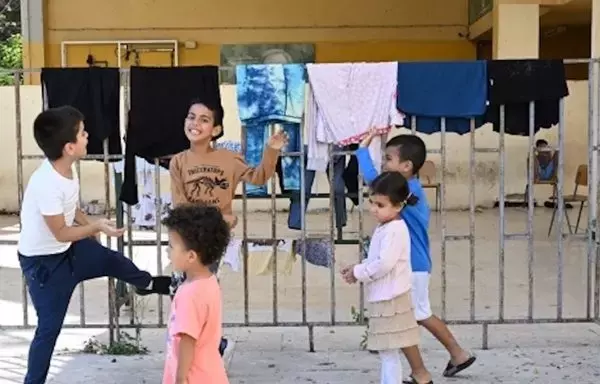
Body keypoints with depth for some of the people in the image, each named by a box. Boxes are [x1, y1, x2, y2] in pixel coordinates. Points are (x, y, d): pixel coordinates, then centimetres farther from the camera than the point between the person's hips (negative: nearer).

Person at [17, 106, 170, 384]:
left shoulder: (66, 169, -8)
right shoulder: (46, 184, -35)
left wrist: (90, 226, 16)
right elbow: (61, 233, -25)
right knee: (49, 327, -2)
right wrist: (97, 227, -18)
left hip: (67, 250, 9)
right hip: (43, 262, -8)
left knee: (113, 261, 23)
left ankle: (149, 283, 56)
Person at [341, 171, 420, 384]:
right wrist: (358, 268, 4)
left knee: (389, 352, -3)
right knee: (386, 351, 19)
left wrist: (358, 273, -15)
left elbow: (384, 264, -26)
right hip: (383, 297, 10)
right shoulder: (385, 228, 13)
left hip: (390, 299, -10)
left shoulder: (395, 230, -19)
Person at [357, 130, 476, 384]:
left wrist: (363, 149, -20)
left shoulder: (407, 190, -21)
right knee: (422, 315, 24)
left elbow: (371, 177, -31)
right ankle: (458, 354, 38)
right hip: (416, 265, 10)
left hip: (411, 268, -10)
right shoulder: (413, 189, 8)